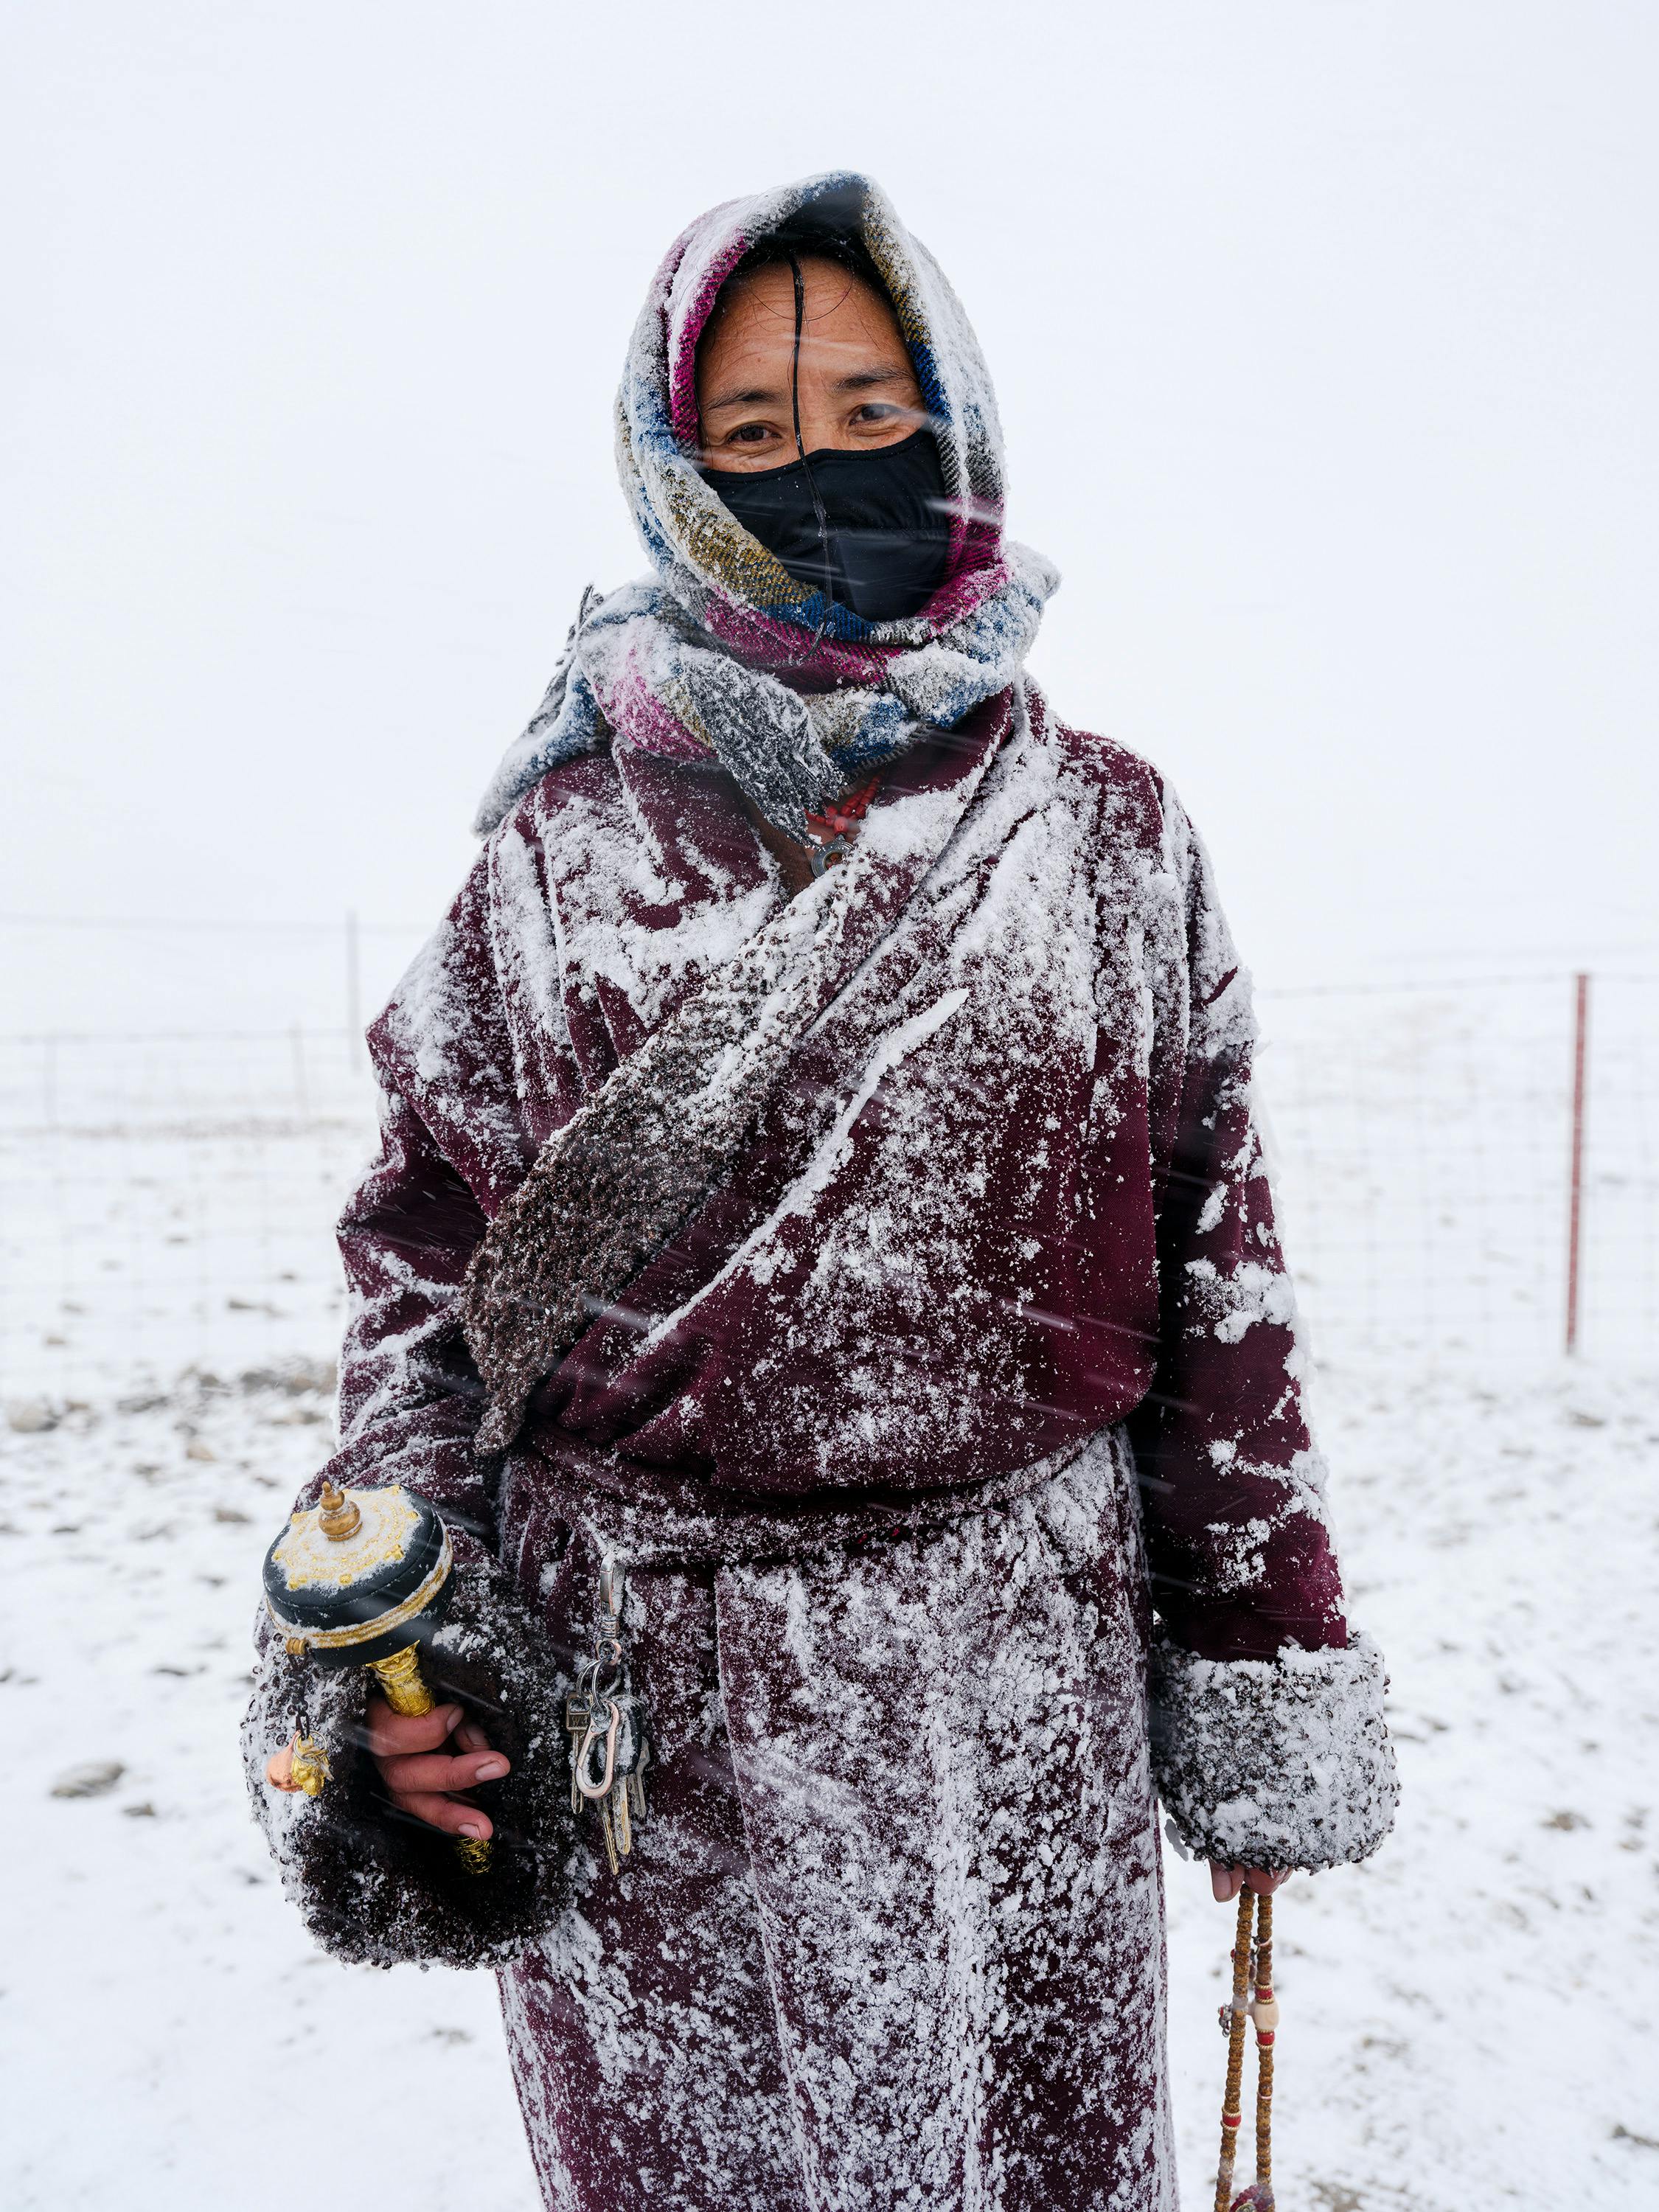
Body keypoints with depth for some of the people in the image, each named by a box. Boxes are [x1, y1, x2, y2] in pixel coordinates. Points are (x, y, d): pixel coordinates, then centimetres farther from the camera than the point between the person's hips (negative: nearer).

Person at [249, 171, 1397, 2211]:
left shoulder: (1107, 832, 2)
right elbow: (425, 1237, 5)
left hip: (1012, 1684, 1)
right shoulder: (566, 846, 2)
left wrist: (1261, 1691, 4)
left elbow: (1215, 1263, 3)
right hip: (632, 1694, 0)